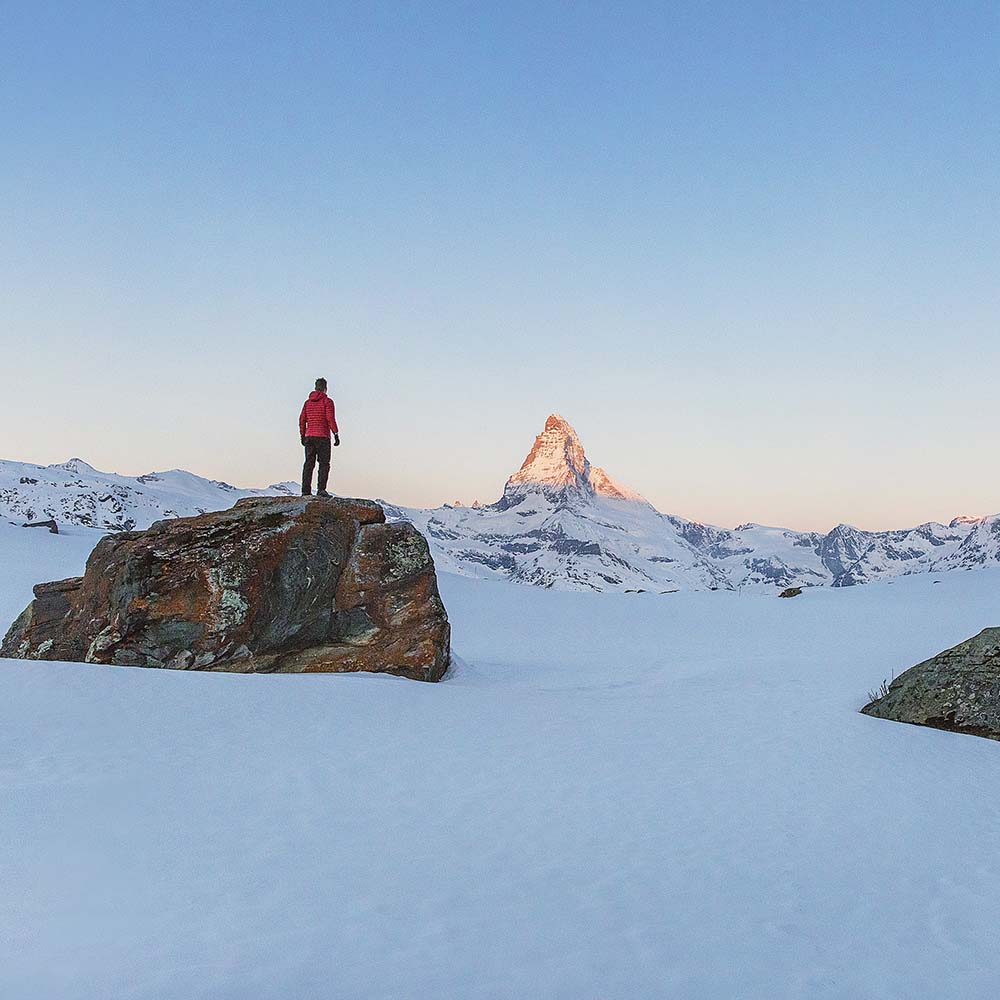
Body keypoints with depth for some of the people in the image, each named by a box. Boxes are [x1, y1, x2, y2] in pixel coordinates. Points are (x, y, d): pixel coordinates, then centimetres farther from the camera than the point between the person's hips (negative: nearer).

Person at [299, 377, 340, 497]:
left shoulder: (308, 402, 12)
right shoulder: (327, 401, -4)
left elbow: (302, 420, 11)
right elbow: (331, 419, -12)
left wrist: (302, 436, 18)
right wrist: (336, 435, -8)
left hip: (309, 437, 5)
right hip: (323, 437, -5)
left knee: (309, 463, 6)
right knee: (324, 464, -2)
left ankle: (306, 490, 1)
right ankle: (321, 489, -13)